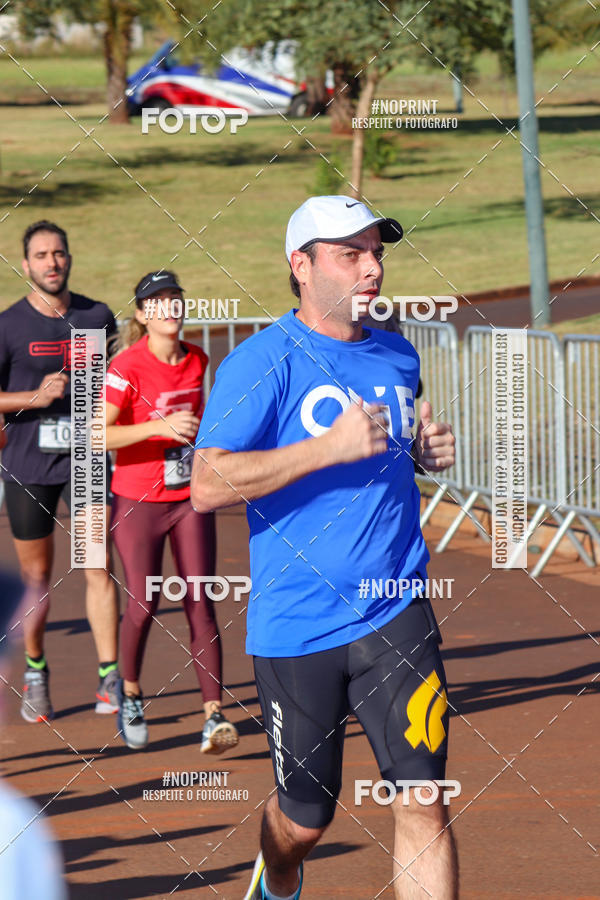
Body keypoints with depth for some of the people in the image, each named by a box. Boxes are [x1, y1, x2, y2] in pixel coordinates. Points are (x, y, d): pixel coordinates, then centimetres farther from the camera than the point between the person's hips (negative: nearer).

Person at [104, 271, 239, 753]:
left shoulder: (197, 360, 3)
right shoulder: (127, 366, -15)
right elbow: (99, 434, -24)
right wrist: (159, 427, -34)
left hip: (190, 498, 4)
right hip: (138, 501, -4)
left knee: (200, 603, -5)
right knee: (144, 605, -1)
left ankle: (214, 715, -9)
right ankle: (130, 693, 27)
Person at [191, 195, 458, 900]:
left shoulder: (399, 355, 11)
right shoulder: (262, 361, -8)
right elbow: (207, 487, -18)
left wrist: (428, 450, 5)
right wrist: (331, 446, -23)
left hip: (395, 613, 3)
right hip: (296, 625, -3)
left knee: (422, 804, -10)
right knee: (305, 818, 10)